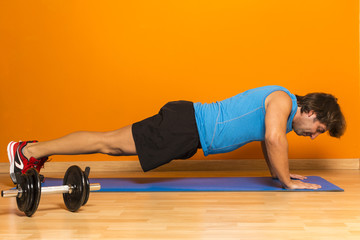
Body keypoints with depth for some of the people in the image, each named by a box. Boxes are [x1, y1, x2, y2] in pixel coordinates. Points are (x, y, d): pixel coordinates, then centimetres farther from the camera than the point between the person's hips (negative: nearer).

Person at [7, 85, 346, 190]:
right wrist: (288, 182, -18)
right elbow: (274, 138, -27)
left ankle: (37, 151, 17)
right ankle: (30, 151, -3)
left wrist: (279, 173, 28)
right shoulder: (282, 100, -12)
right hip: (187, 125, -9)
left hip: (191, 128, 9)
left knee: (114, 145, 11)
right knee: (111, 143, -7)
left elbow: (265, 139, 32)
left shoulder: (278, 104, 16)